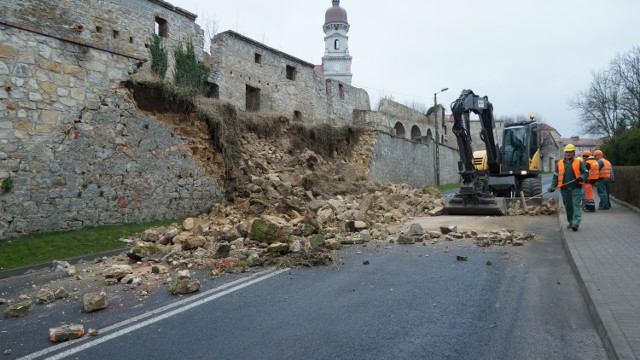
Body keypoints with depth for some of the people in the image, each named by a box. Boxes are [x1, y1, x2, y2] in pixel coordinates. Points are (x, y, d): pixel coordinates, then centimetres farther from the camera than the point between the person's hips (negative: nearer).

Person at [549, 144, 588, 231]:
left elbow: (585, 172, 6)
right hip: (564, 189, 3)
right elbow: (556, 176, 12)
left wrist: (582, 177, -16)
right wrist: (553, 186, 2)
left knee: (576, 205, -11)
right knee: (568, 206, 10)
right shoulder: (559, 163, 12)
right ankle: (571, 222, 23)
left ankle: (576, 223, -15)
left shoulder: (579, 162, 6)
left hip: (576, 188, -3)